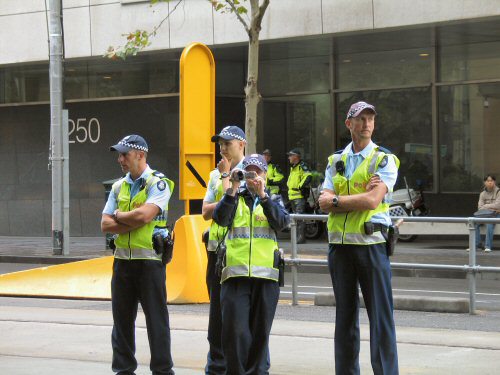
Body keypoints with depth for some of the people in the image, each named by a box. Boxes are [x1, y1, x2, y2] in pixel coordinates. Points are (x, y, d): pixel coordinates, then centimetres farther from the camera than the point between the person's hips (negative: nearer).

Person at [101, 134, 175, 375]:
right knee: (122, 317, 9)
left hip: (149, 258, -6)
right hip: (122, 258, 6)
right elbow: (106, 225, 5)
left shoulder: (158, 183, -5)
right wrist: (134, 221, -10)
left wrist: (119, 215, -3)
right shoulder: (119, 186, 13)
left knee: (156, 317, -1)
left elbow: (145, 215, -20)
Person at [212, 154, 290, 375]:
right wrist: (233, 190, -14)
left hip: (265, 274, 1)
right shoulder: (235, 199, 13)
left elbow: (281, 222, -6)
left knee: (260, 330, 4)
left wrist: (262, 195, -14)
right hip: (235, 272, -1)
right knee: (235, 328, -8)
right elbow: (220, 218, -6)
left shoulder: (274, 200, 15)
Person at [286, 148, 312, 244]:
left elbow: (308, 176, -23)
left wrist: (301, 186, -20)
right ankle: (298, 236, 18)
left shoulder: (302, 166, -9)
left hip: (300, 196, -10)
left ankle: (301, 237, -17)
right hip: (292, 196, 10)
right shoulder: (292, 168, 22)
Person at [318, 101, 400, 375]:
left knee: (381, 315, -4)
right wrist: (358, 199, -12)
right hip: (340, 243, 4)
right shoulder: (336, 161, 13)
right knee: (345, 314, 10)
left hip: (371, 242, -4)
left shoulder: (384, 160, 0)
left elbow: (373, 200, -14)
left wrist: (337, 200, -5)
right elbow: (324, 202, 0)